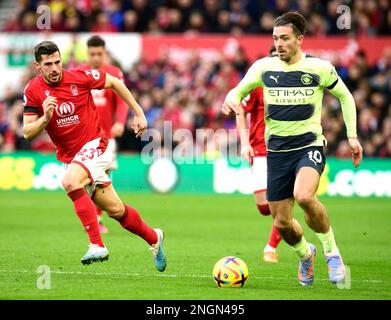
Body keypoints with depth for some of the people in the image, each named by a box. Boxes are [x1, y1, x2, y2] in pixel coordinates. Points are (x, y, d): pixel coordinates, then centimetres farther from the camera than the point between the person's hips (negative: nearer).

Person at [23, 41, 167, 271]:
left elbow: (114, 83, 5)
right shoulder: (33, 91, -4)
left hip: (94, 146, -4)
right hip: (69, 156, 4)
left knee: (70, 181, -33)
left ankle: (97, 245, -32)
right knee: (115, 209, 7)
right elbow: (27, 133, -5)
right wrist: (45, 118, -25)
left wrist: (139, 113, 7)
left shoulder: (80, 77, -11)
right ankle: (154, 238, 33)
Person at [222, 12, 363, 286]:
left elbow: (345, 97, 11)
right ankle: (305, 254, 38)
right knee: (282, 223, 3)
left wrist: (352, 136, 6)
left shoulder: (319, 68, -4)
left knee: (304, 196, -33)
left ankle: (332, 251, -9)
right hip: (277, 149, 3)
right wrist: (231, 99, -12)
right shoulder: (264, 67, 0)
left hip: (310, 145, -3)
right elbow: (239, 90, 12)